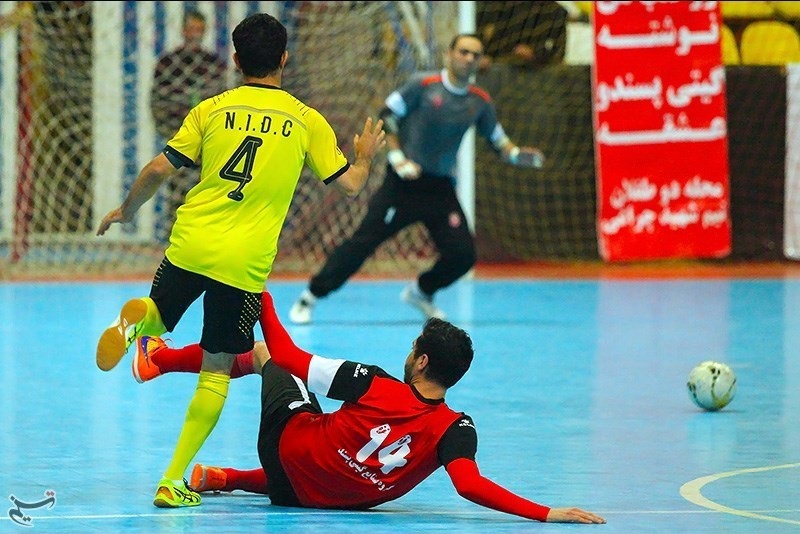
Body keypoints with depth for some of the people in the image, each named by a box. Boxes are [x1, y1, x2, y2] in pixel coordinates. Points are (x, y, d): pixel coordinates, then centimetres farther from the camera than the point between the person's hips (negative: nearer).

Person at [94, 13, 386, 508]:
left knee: (159, 317, 29)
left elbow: (159, 169, 0)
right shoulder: (307, 121, 2)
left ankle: (134, 321, -8)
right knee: (216, 371, 7)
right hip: (244, 264, -1)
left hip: (189, 246, 1)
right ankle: (174, 481, 2)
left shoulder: (213, 110, 4)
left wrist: (126, 211, 16)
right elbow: (349, 184, 6)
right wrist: (366, 155, 28)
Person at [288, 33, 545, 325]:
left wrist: (517, 154, -9)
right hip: (403, 183, -4)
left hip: (440, 190, 4)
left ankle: (420, 292, 24)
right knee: (363, 241, -9)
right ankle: (310, 296, 1)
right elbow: (386, 117, -4)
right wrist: (397, 157, -14)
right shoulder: (423, 85, -7)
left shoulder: (480, 102, 4)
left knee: (463, 255, -4)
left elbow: (498, 141, 11)